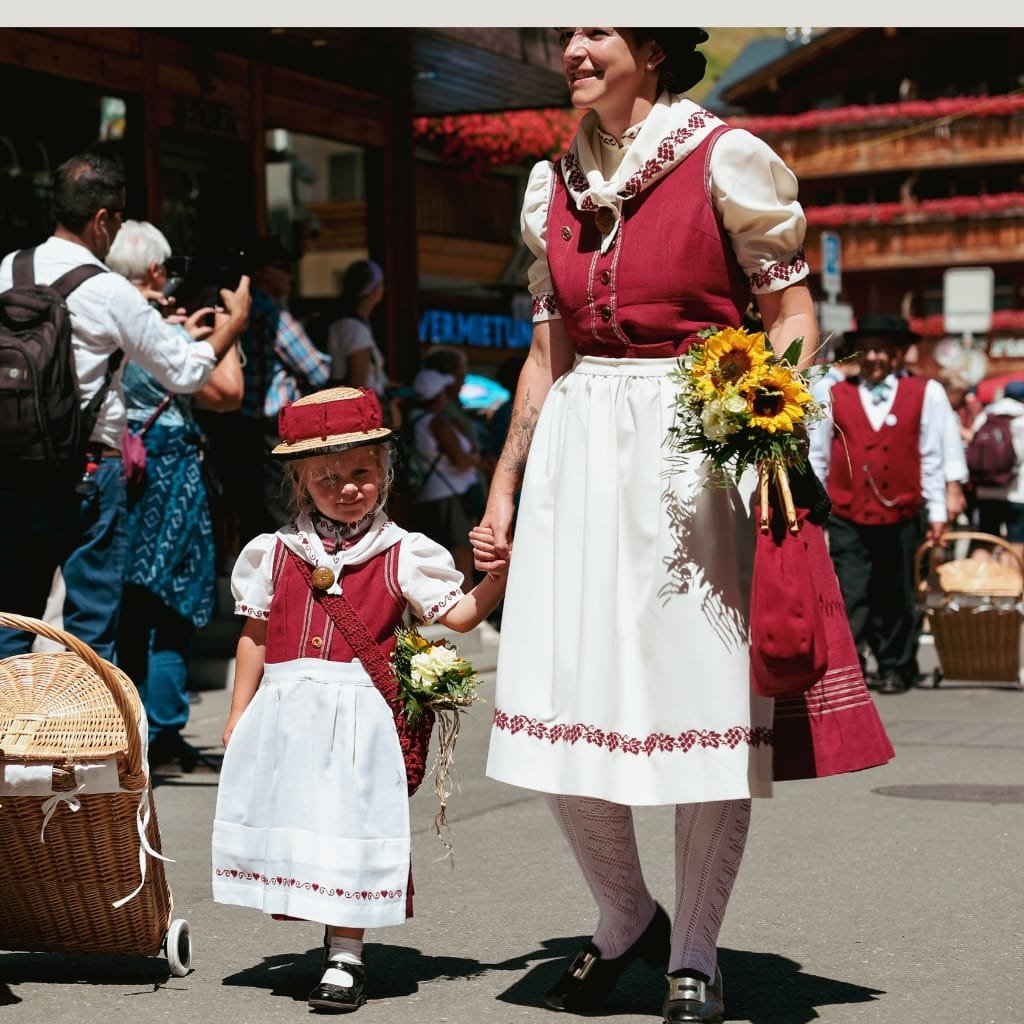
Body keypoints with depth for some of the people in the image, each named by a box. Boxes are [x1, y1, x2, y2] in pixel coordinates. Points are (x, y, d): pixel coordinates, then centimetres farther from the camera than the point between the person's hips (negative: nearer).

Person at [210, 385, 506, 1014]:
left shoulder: (401, 555, 1)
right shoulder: (277, 553, 8)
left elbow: (460, 616, -1)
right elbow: (255, 637, 12)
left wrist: (501, 573, -16)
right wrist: (239, 717, 12)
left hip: (361, 717, -3)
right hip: (286, 715, 3)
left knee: (349, 827, -1)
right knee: (291, 822, 7)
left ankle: (346, 955, 9)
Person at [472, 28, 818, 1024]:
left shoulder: (726, 161, -2)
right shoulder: (556, 185, 14)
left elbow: (793, 317, -3)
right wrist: (502, 490, 18)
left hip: (698, 446, -5)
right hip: (580, 446, 5)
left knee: (705, 695, -1)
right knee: (559, 698, 1)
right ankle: (625, 918, 23)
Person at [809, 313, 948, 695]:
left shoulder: (925, 394, 3)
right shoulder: (835, 396, 4)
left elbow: (932, 457, 4)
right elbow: (817, 457, 7)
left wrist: (937, 511, 3)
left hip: (901, 516, 1)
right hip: (847, 518, -1)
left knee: (897, 599, 11)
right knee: (850, 596, -8)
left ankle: (895, 669, 22)